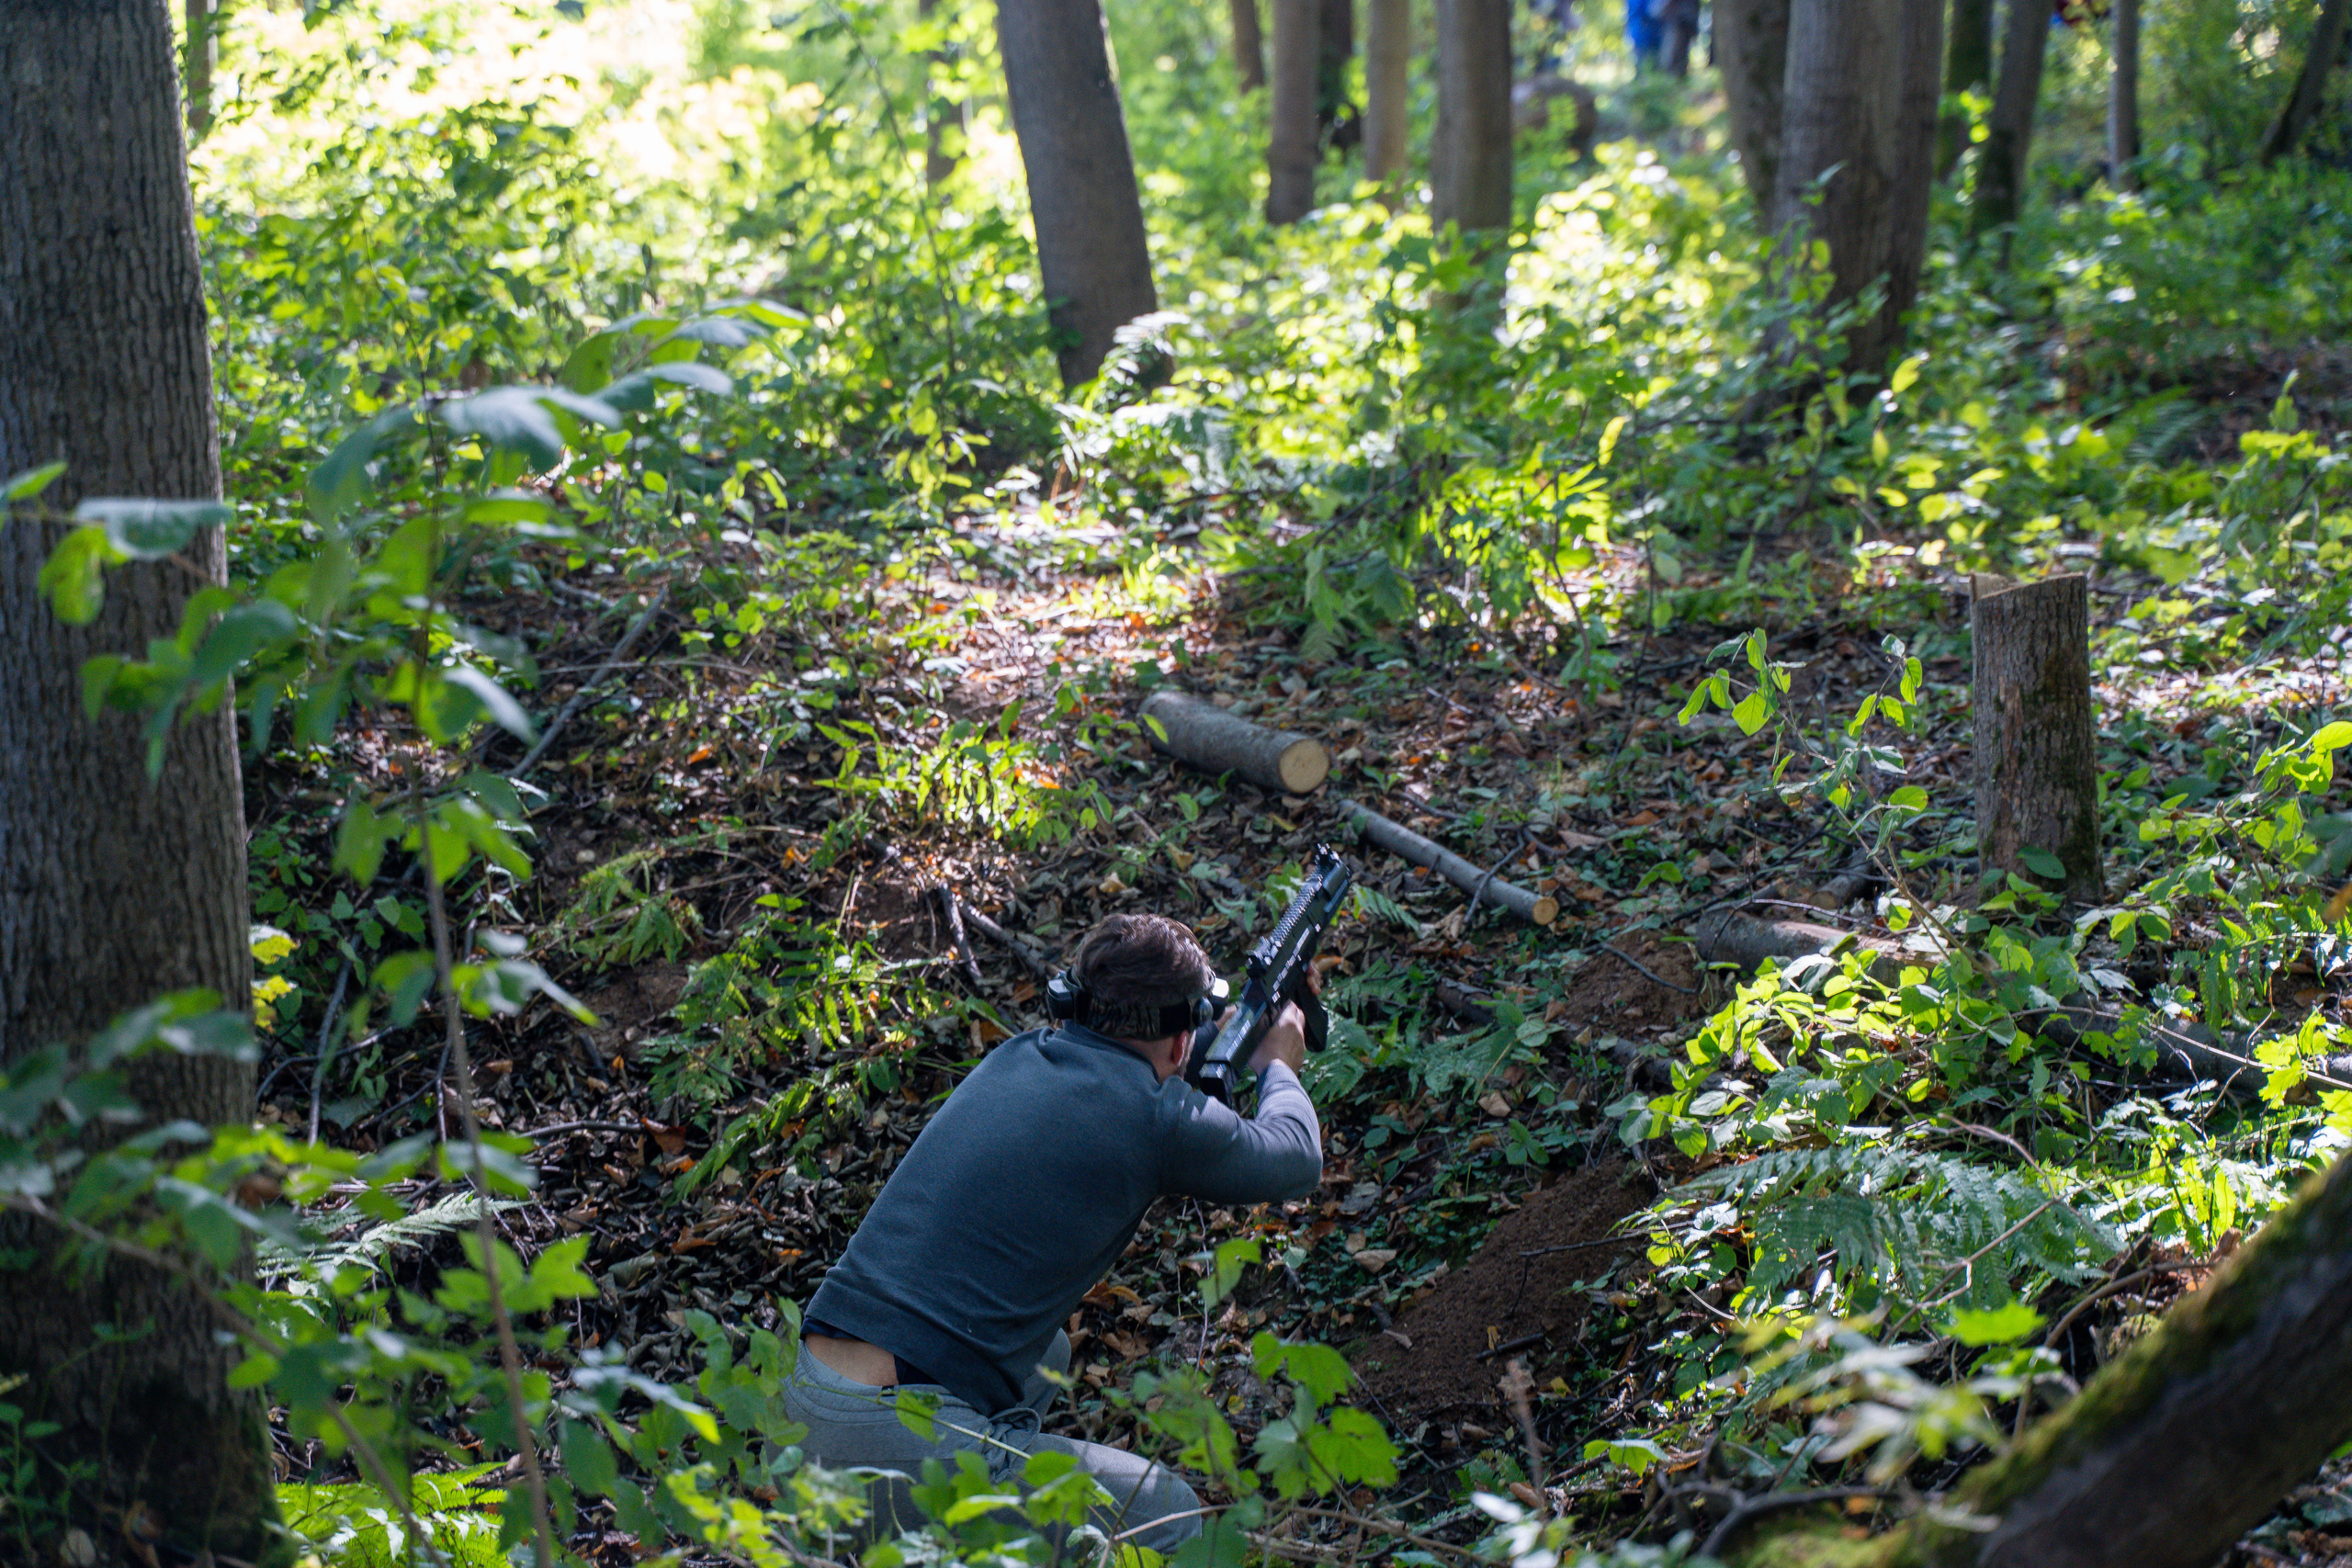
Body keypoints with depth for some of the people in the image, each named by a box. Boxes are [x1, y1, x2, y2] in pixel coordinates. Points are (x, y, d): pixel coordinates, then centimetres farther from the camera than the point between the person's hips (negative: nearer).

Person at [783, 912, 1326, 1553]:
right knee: (1169, 1516, 6)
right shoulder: (1154, 1112, -7)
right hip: (899, 1445, -9)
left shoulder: (1015, 1057, 14)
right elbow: (1298, 1161, 14)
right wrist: (1277, 1065, 35)